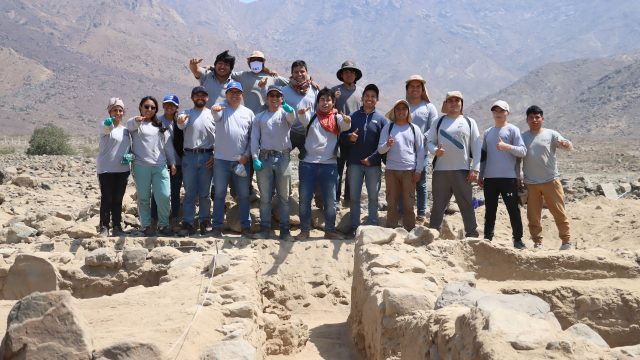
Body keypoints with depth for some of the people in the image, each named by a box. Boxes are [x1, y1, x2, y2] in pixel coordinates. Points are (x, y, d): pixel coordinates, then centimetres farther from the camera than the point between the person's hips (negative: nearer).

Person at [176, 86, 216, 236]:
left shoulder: (212, 114, 7)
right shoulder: (186, 114, 6)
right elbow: (181, 125, -15)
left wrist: (215, 156, -6)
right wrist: (180, 121, -39)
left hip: (207, 157, 0)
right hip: (189, 156, 0)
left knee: (205, 193, 6)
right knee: (189, 193, 2)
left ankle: (204, 222, 14)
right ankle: (187, 223, 5)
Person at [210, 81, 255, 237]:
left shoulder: (248, 113, 9)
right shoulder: (222, 108, 2)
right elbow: (216, 115, -23)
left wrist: (247, 155, -3)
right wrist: (214, 110, -48)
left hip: (242, 160, 2)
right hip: (221, 160, -2)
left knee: (244, 195, 6)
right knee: (219, 194, 4)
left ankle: (246, 226, 15)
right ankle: (217, 226, 10)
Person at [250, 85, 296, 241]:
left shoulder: (285, 113, 8)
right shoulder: (259, 117, 13)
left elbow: (292, 118, -16)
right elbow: (254, 138, 7)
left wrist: (290, 111, -40)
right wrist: (255, 158, -5)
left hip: (283, 157, -1)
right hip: (264, 158, 1)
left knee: (284, 196, 3)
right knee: (265, 197, 3)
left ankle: (285, 230, 6)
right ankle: (265, 229, 7)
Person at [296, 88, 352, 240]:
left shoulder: (337, 118, 7)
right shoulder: (312, 116, 7)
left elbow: (345, 126, -14)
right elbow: (305, 120, -16)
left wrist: (347, 121, -38)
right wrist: (302, 113, -40)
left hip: (329, 164, 0)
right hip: (308, 163, 0)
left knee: (330, 200, 5)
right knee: (304, 199, 3)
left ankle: (330, 230, 16)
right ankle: (304, 230, 12)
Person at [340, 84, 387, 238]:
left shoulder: (381, 119, 1)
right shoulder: (353, 116, 5)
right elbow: (342, 138, 5)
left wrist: (372, 158, -14)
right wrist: (349, 138, -18)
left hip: (373, 164, -1)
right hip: (354, 163, 1)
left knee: (373, 197, 7)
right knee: (354, 197, 6)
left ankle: (373, 226, 16)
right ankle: (354, 226, 14)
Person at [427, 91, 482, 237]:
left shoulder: (469, 122, 8)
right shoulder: (439, 122, 11)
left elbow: (476, 147, 5)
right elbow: (430, 141, 11)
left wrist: (475, 169, -4)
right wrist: (435, 150, -13)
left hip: (462, 170, -1)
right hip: (440, 170, 1)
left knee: (466, 204, 2)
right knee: (438, 204, 4)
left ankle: (472, 235, 9)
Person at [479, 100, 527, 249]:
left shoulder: (513, 130, 1)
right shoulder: (487, 133, 15)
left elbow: (523, 151, -8)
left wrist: (506, 146, -23)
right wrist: (480, 175, 13)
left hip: (508, 177, -4)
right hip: (490, 178, 5)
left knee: (513, 209, 0)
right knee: (490, 210, 9)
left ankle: (517, 239, 7)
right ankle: (487, 238, 16)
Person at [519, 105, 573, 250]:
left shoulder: (551, 134, 1)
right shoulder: (523, 137, 7)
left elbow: (566, 144, -11)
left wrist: (566, 144, -34)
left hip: (551, 180, -2)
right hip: (530, 183, 2)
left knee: (559, 212, 1)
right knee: (533, 215, 5)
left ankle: (567, 241, 10)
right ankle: (537, 242, 15)